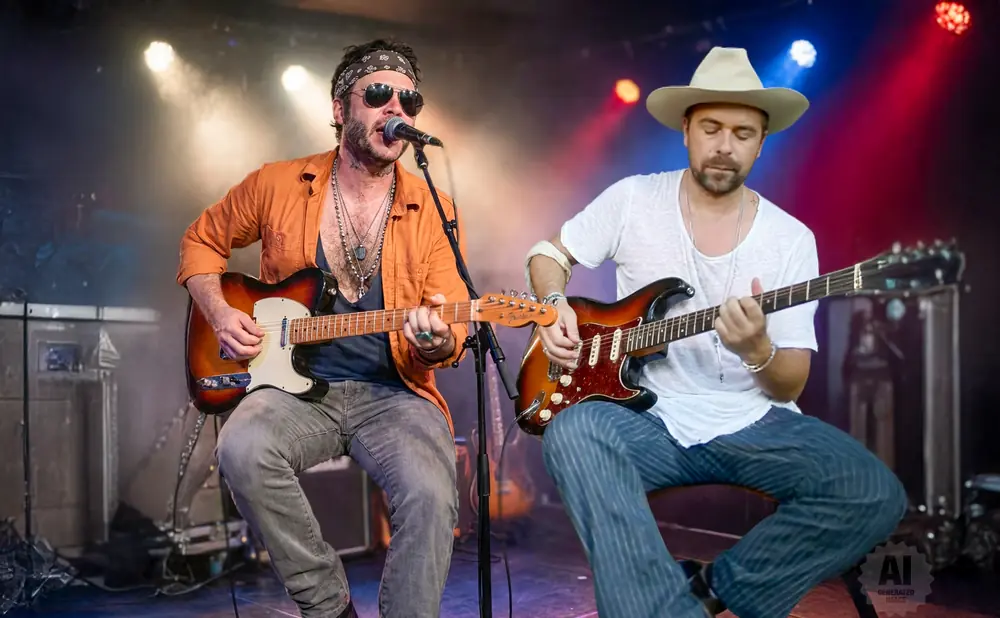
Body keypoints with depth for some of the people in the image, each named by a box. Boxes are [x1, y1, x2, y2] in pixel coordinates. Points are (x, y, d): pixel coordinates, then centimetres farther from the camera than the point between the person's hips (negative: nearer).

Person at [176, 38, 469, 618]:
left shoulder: (432, 209, 3)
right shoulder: (277, 185, 5)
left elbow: (454, 317, 0)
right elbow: (203, 240, 20)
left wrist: (439, 343, -25)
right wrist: (219, 313, 3)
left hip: (394, 393, 0)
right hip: (294, 385, 1)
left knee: (430, 495, -31)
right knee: (244, 450, -32)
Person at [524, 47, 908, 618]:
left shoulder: (792, 238, 2)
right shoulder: (634, 199, 2)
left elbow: (791, 387, 1)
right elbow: (549, 253, 16)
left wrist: (759, 351, -23)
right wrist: (556, 306, -6)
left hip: (755, 422, 2)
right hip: (652, 418, -1)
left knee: (877, 495, -23)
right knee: (574, 433, -35)